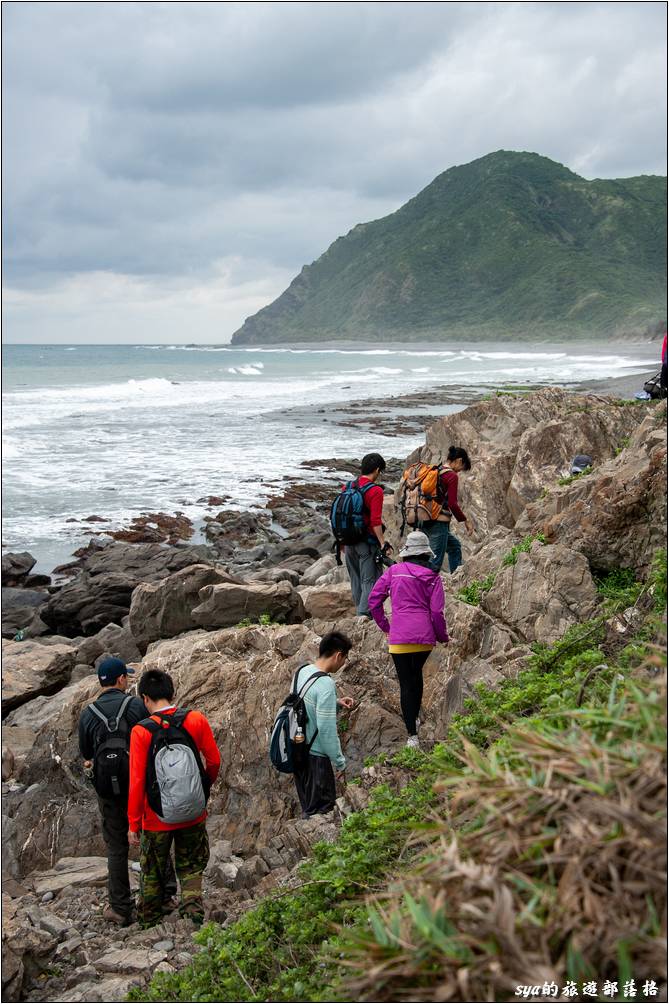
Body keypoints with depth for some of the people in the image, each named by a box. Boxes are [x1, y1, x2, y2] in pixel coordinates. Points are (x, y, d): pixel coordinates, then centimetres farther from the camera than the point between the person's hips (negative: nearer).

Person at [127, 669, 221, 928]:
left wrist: (133, 823, -6)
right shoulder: (196, 720, -9)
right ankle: (192, 903, -3)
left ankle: (149, 921, 32)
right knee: (191, 866, 19)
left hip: (156, 817, -1)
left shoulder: (141, 731, -16)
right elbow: (214, 761, -1)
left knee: (153, 871, 19)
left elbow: (137, 780, -14)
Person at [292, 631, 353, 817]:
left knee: (308, 807, 20)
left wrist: (335, 702, 14)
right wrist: (340, 762, -14)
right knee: (320, 811, 3)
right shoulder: (325, 684, -24)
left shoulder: (302, 671, 2)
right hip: (315, 756, -9)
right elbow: (327, 729, -24)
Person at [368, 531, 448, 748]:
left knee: (406, 683, 3)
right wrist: (443, 636, 14)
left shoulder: (394, 571, 2)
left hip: (399, 637, -2)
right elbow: (437, 612, -1)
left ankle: (412, 734, -2)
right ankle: (415, 718, 37)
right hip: (425, 637, 2)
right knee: (416, 674, 26)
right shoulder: (433, 577, 1)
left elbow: (374, 599, 3)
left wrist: (385, 626, 14)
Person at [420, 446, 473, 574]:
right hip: (438, 522, -9)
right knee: (435, 562, -6)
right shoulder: (452, 476, -12)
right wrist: (465, 520, -5)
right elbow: (452, 504, -18)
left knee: (454, 546, 28)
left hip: (425, 521, 9)